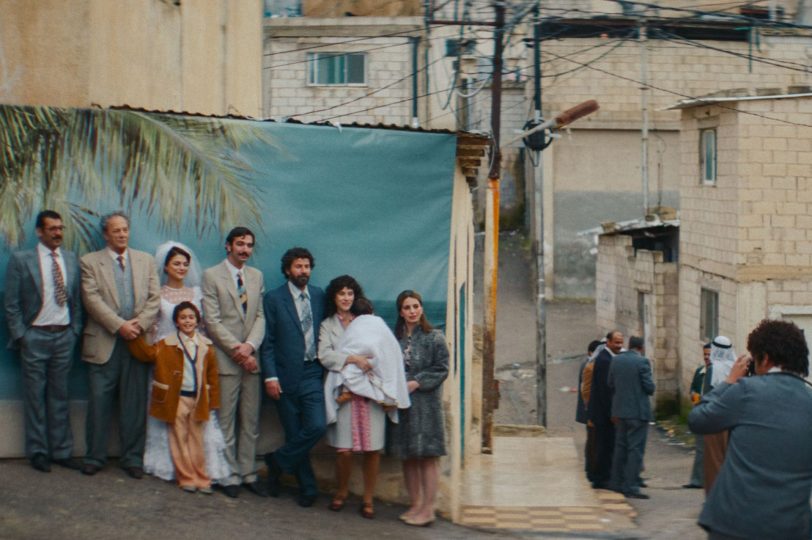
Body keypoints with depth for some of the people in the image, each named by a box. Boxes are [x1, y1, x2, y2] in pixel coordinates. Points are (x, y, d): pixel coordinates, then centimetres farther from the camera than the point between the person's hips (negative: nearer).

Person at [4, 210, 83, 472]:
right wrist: (20, 336, -8)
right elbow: (11, 304, -4)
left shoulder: (71, 260, 7)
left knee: (60, 397, 9)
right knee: (35, 397, 3)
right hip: (35, 337, -3)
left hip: (64, 336, 3)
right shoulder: (21, 260, -4)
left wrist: (75, 330, 3)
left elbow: (77, 300, 11)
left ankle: (61, 451, 15)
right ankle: (38, 452, 12)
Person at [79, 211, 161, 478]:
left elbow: (154, 298, 6)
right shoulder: (90, 262, 4)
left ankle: (132, 457, 11)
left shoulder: (146, 260, 14)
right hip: (104, 343, -2)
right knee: (99, 401, -1)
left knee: (135, 403, 4)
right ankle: (95, 456, 8)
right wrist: (120, 326, -15)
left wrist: (139, 325, -10)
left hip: (138, 340, 2)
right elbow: (92, 299, -7)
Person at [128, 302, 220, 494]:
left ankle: (201, 478, 13)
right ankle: (186, 478, 8)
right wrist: (136, 336, -20)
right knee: (180, 439, 2)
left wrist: (212, 401, 3)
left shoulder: (206, 346, 5)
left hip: (198, 399, 2)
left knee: (196, 440, 8)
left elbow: (212, 375, 6)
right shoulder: (168, 344, 0)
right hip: (177, 398, -2)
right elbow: (148, 353, -9)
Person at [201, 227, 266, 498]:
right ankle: (229, 476, 6)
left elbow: (260, 316, 7)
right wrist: (237, 351, -14)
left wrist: (250, 346, -11)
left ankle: (248, 473, 15)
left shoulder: (257, 276, 13)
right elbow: (212, 321, -8)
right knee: (225, 421, -1)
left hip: (251, 357, 5)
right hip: (225, 359, -5)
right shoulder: (211, 275, -2)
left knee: (251, 421, 8)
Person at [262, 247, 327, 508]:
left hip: (313, 374, 2)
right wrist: (270, 376, -9)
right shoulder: (274, 298, 0)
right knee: (294, 434, 3)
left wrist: (326, 366, 2)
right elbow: (268, 341, -2)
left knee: (317, 426, -13)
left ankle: (277, 461, 8)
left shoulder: (319, 296, 9)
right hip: (286, 376, -2)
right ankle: (307, 488, 17)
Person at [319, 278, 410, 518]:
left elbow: (384, 354, 7)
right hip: (344, 390, 0)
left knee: (372, 448, -4)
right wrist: (353, 359, -13)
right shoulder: (327, 325, 15)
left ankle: (368, 498, 8)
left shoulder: (369, 322, 14)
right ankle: (342, 491, 18)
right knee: (344, 449, -6)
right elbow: (324, 356, 0)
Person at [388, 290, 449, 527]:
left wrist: (416, 383, -13)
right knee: (408, 457, 9)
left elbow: (441, 369, -5)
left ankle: (427, 508, -2)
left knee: (427, 457, -5)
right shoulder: (395, 338, 9)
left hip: (426, 403, -4)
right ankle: (414, 504, 18)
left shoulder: (434, 337, -1)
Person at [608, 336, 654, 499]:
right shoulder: (642, 362, -13)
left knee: (620, 447, 16)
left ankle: (617, 484, 22)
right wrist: (649, 391, 9)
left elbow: (611, 384, 10)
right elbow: (650, 387, -14)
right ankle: (631, 487, -5)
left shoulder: (616, 360, 5)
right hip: (638, 411, -6)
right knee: (635, 449, -3)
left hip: (620, 410, 6)